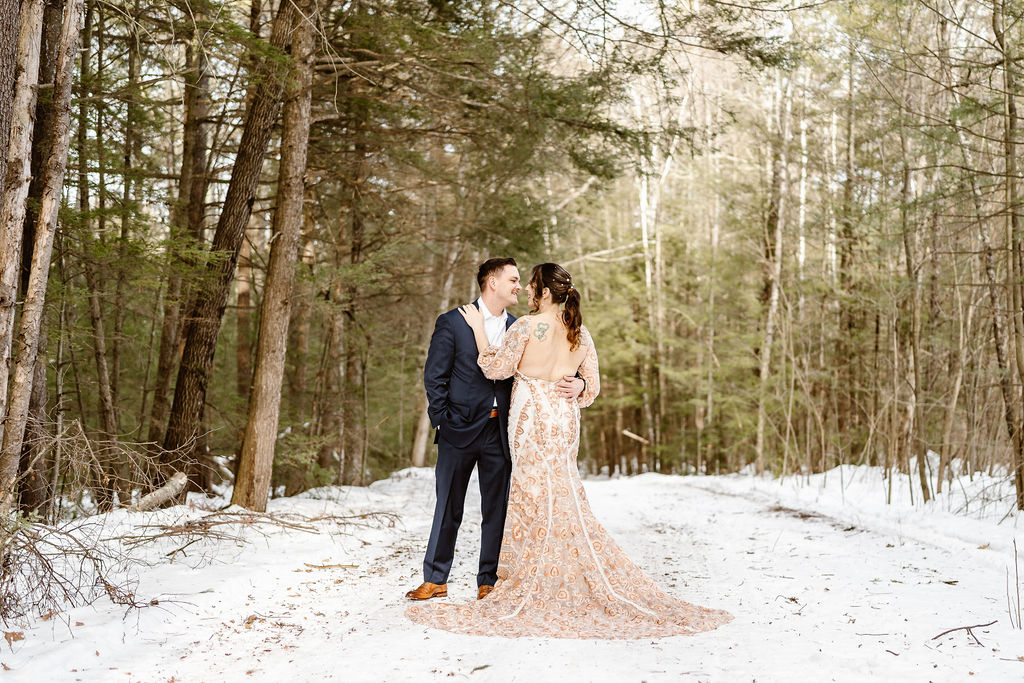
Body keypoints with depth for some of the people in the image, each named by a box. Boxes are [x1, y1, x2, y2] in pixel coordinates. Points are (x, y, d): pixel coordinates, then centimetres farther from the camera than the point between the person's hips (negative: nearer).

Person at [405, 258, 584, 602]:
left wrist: (576, 383, -13)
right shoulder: (452, 322, -2)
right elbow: (434, 377, -2)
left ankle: (489, 581, 17)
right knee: (448, 508, 7)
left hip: (500, 431, 3)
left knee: (497, 509, 6)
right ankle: (435, 580, 19)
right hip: (460, 431, -3)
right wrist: (443, 420, -8)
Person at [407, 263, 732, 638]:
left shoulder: (526, 326, -12)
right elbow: (592, 386, 8)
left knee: (539, 500, 0)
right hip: (564, 422, 6)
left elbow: (497, 369, -5)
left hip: (532, 422, -6)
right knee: (558, 500, 11)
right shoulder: (581, 333, 5)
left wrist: (478, 328, 3)